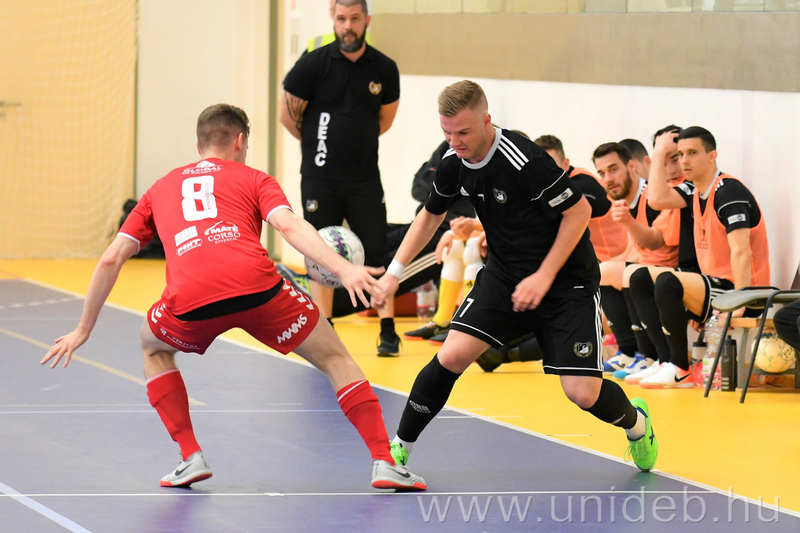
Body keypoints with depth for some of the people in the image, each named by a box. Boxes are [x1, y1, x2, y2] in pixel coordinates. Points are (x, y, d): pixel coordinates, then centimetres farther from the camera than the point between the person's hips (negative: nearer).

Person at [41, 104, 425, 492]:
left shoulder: (160, 189, 32)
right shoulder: (253, 179, 24)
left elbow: (111, 260, 28)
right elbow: (289, 226, 2)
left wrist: (84, 330, 35)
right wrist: (343, 269, -9)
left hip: (190, 300, 2)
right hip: (257, 286, -1)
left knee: (154, 348, 35)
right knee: (335, 359, 17)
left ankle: (191, 458, 23)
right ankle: (384, 462, 7)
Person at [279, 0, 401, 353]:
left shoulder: (384, 69, -1)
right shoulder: (313, 64, -8)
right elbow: (288, 115, 3)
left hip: (365, 176, 1)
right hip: (319, 178, -1)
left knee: (376, 257, -3)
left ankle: (388, 332, 2)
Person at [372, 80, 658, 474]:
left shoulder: (525, 161, -28)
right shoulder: (453, 163, -6)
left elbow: (579, 210, -19)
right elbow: (431, 214, 15)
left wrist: (545, 276, -20)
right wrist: (395, 271, 9)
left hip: (565, 279, -5)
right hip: (505, 273, 5)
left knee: (583, 393, -10)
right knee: (451, 356, -14)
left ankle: (635, 421, 25)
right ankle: (399, 448, 2)